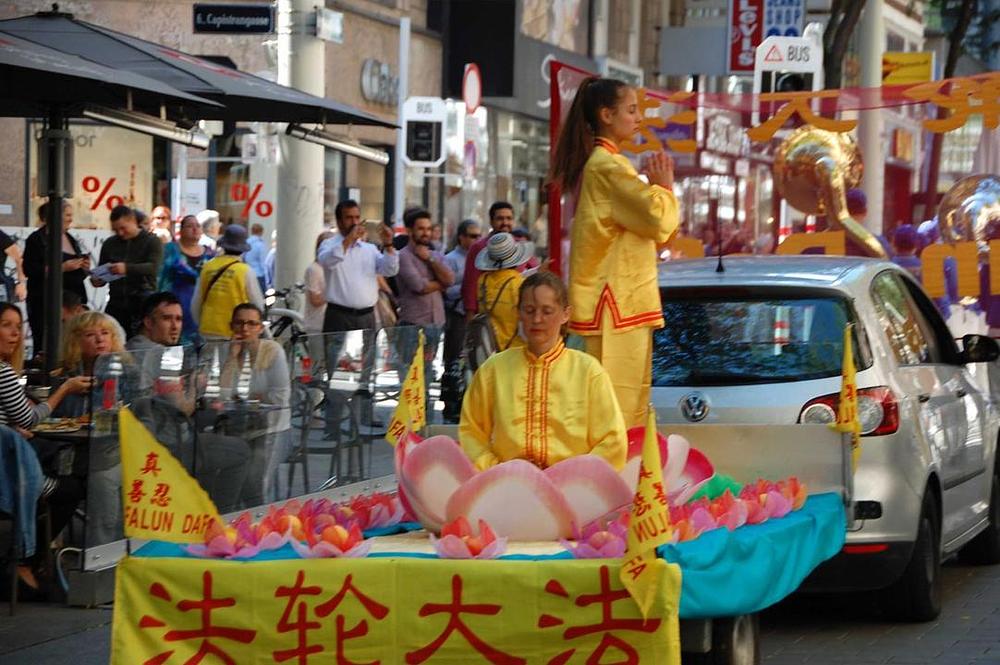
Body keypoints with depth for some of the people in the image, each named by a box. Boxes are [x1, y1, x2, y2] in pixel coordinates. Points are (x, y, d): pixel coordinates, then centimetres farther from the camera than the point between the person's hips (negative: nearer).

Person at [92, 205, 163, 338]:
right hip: (116, 304, 4)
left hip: (143, 302, -4)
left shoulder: (152, 241, 2)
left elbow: (154, 268, -14)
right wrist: (97, 280, -3)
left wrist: (127, 268, -28)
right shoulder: (109, 244, 16)